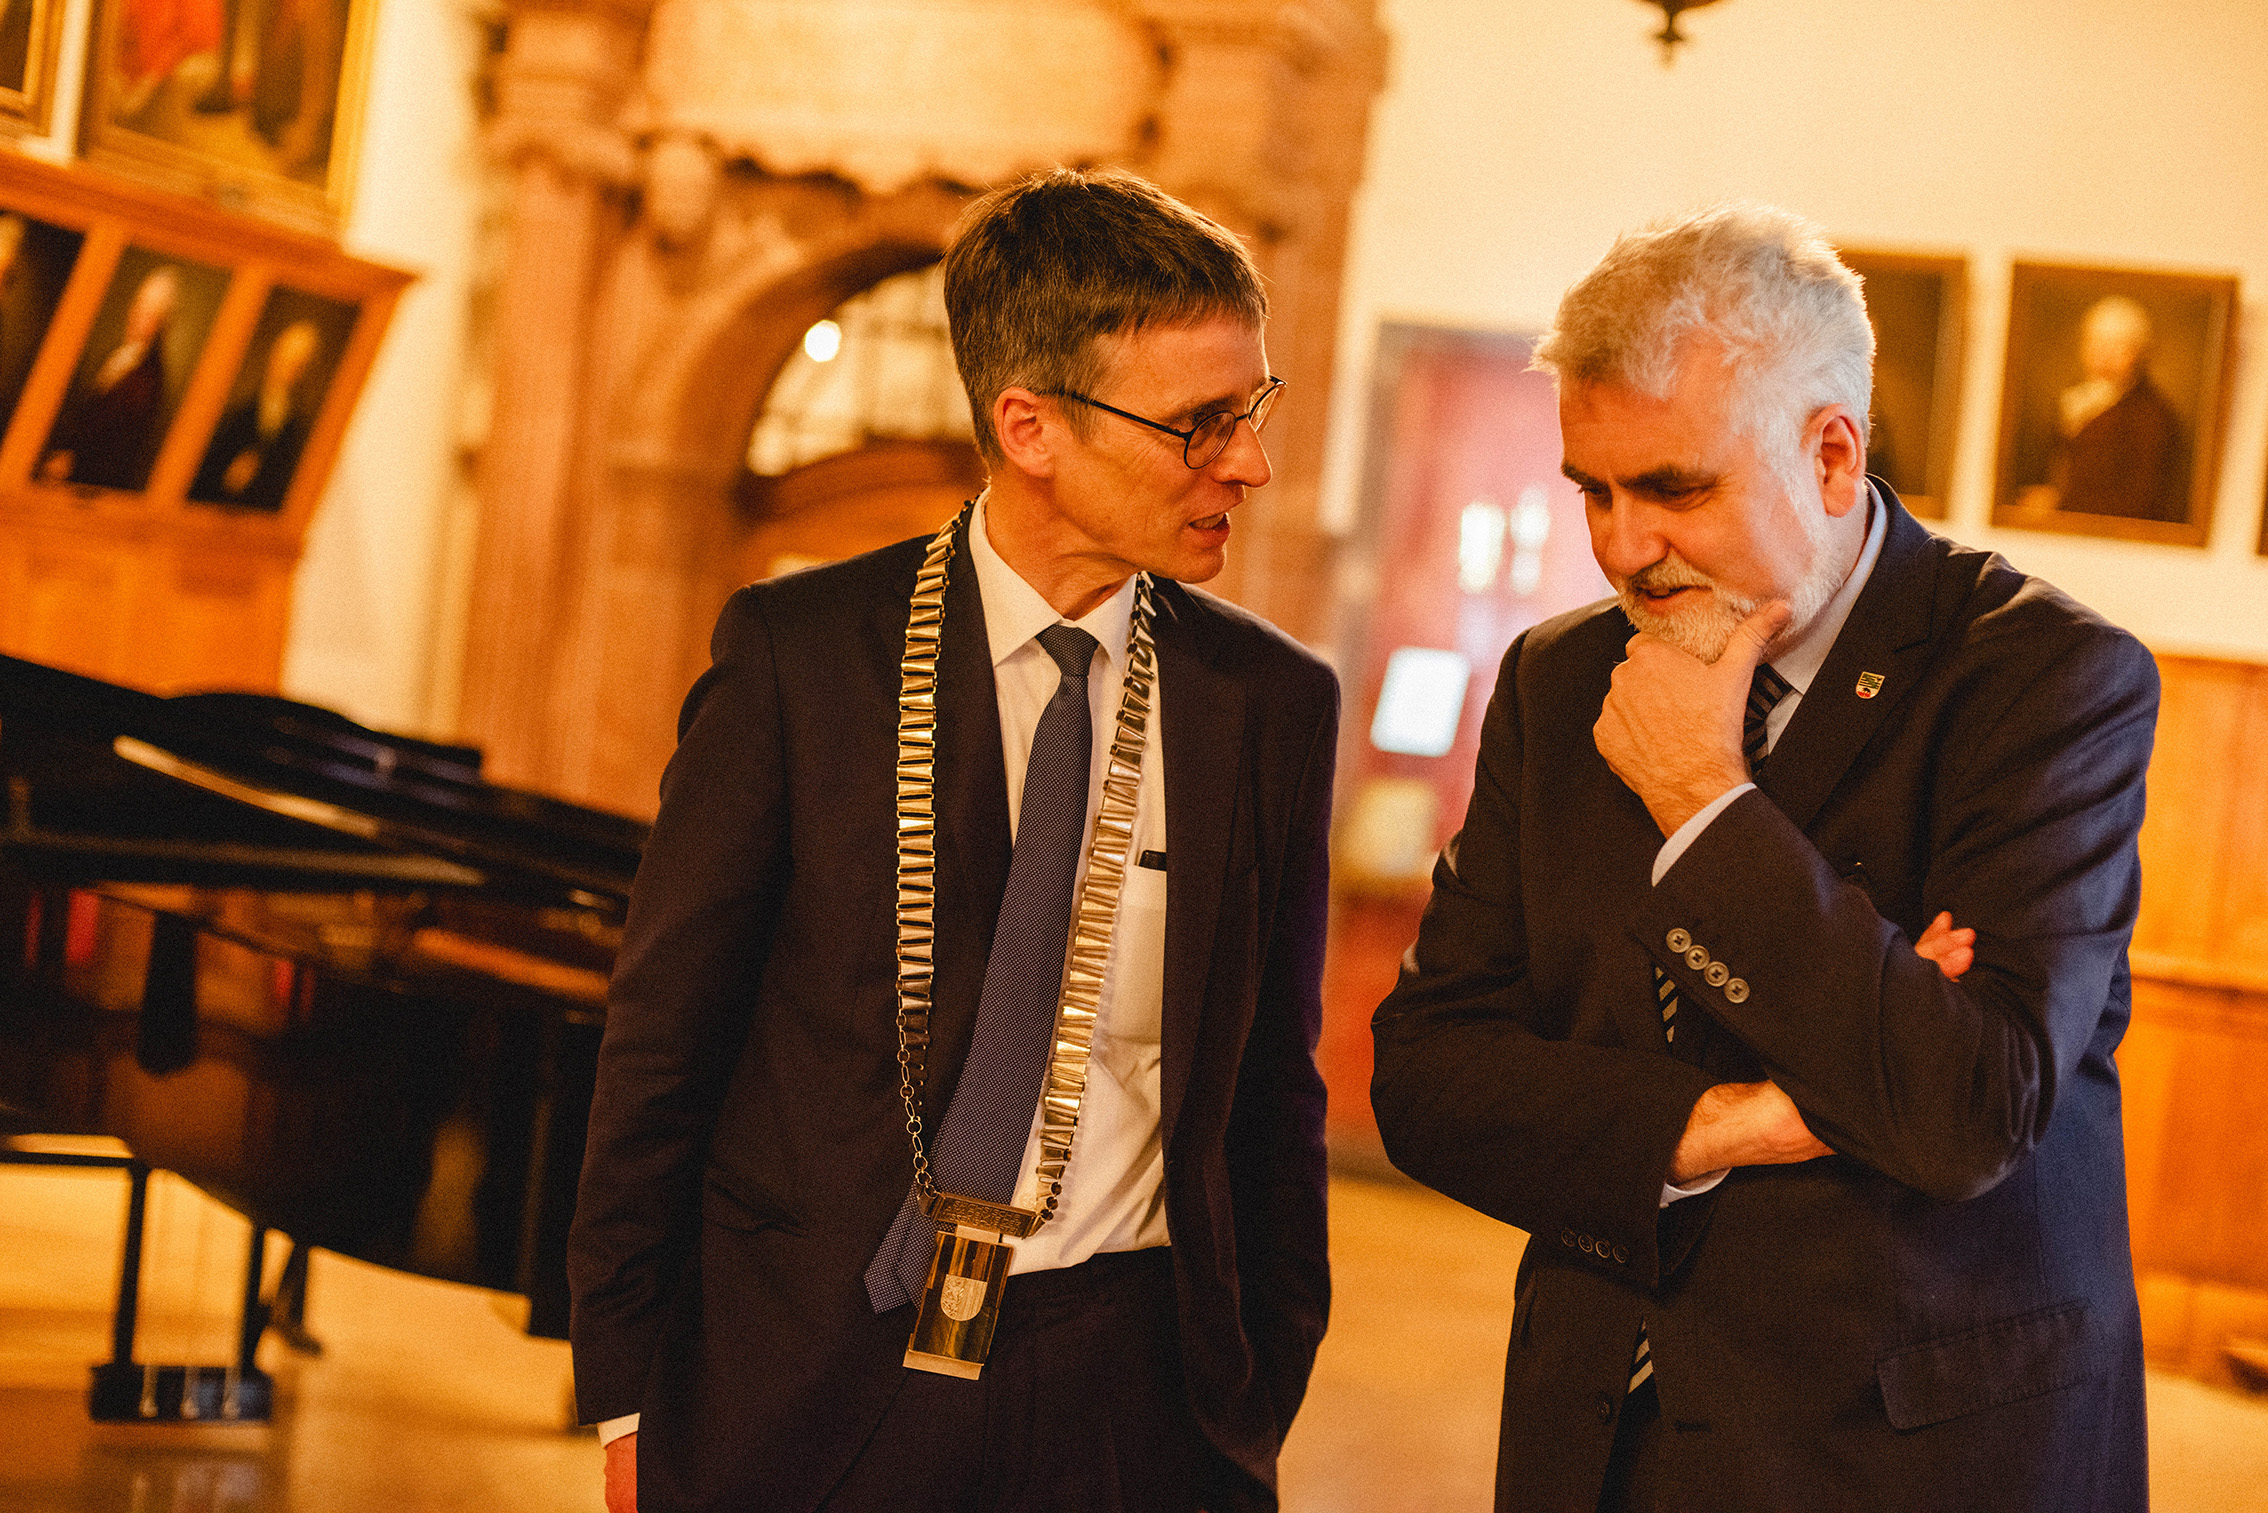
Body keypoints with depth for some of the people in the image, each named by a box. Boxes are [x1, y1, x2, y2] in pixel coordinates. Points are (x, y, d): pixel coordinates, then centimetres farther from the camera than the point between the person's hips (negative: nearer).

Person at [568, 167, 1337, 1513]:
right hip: (808, 1388, -1)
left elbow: (1275, 1096, 7)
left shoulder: (1275, 704, 1)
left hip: (1127, 1396, 2)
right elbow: (660, 1036, -2)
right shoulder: (796, 655, -6)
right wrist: (629, 1398, -2)